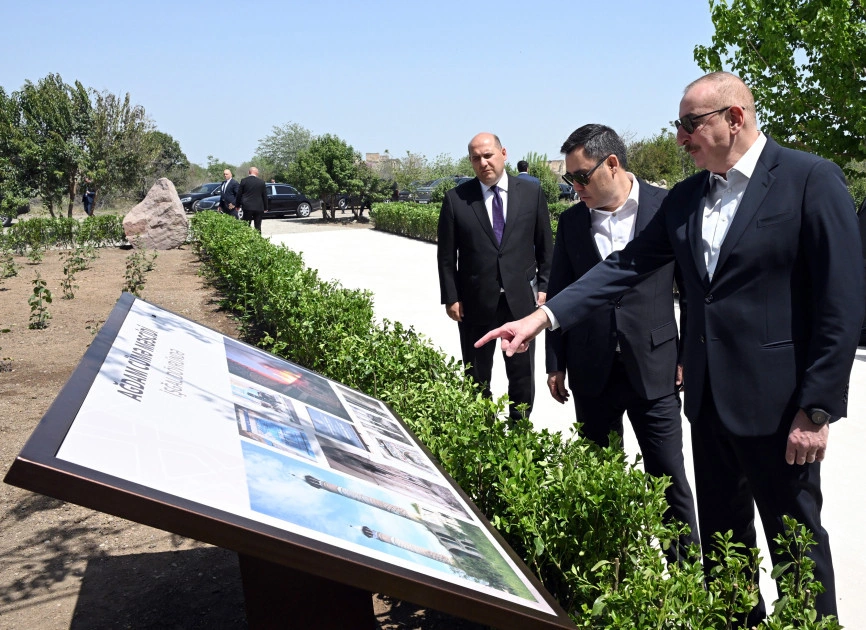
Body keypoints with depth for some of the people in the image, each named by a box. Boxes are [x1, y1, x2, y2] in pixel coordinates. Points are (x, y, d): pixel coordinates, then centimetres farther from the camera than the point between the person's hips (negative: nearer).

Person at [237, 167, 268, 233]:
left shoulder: (244, 181, -3)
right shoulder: (262, 182, -1)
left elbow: (239, 194, 1)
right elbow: (265, 196, 3)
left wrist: (238, 205, 12)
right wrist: (265, 207, 11)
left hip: (247, 207, -1)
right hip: (259, 207, 1)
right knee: (258, 227, 5)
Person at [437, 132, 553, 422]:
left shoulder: (531, 193, 2)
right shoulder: (456, 199, -2)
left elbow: (545, 246, 7)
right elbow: (446, 254, 1)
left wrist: (544, 287, 2)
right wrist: (451, 297, -3)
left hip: (521, 299, 1)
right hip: (476, 301, -1)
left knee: (523, 374, 10)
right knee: (477, 376, 10)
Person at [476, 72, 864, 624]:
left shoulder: (811, 180, -11)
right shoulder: (686, 197, 8)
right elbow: (627, 265, 4)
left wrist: (817, 410, -15)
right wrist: (543, 317, -6)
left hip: (779, 405, -6)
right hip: (711, 398, 6)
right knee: (720, 538, 18)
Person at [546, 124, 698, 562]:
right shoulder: (571, 221, 6)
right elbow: (558, 293, 11)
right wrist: (556, 363, 9)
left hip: (653, 368, -3)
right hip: (592, 373, 3)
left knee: (669, 476, 3)